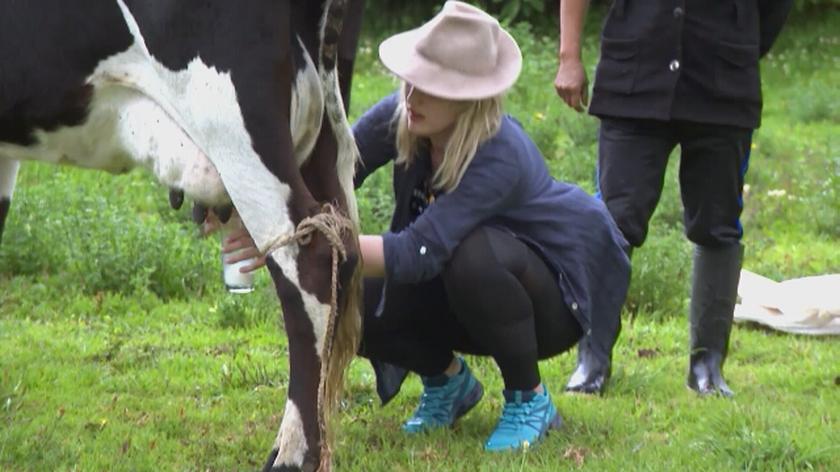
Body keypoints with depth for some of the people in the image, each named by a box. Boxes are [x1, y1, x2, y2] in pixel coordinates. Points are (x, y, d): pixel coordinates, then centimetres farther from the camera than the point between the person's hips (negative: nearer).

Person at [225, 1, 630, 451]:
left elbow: (417, 254, -43)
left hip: (555, 297, -6)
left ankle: (530, 400, -13)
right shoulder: (399, 116, -16)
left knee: (470, 254, -38)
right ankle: (446, 379, 11)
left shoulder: (501, 156, -35)